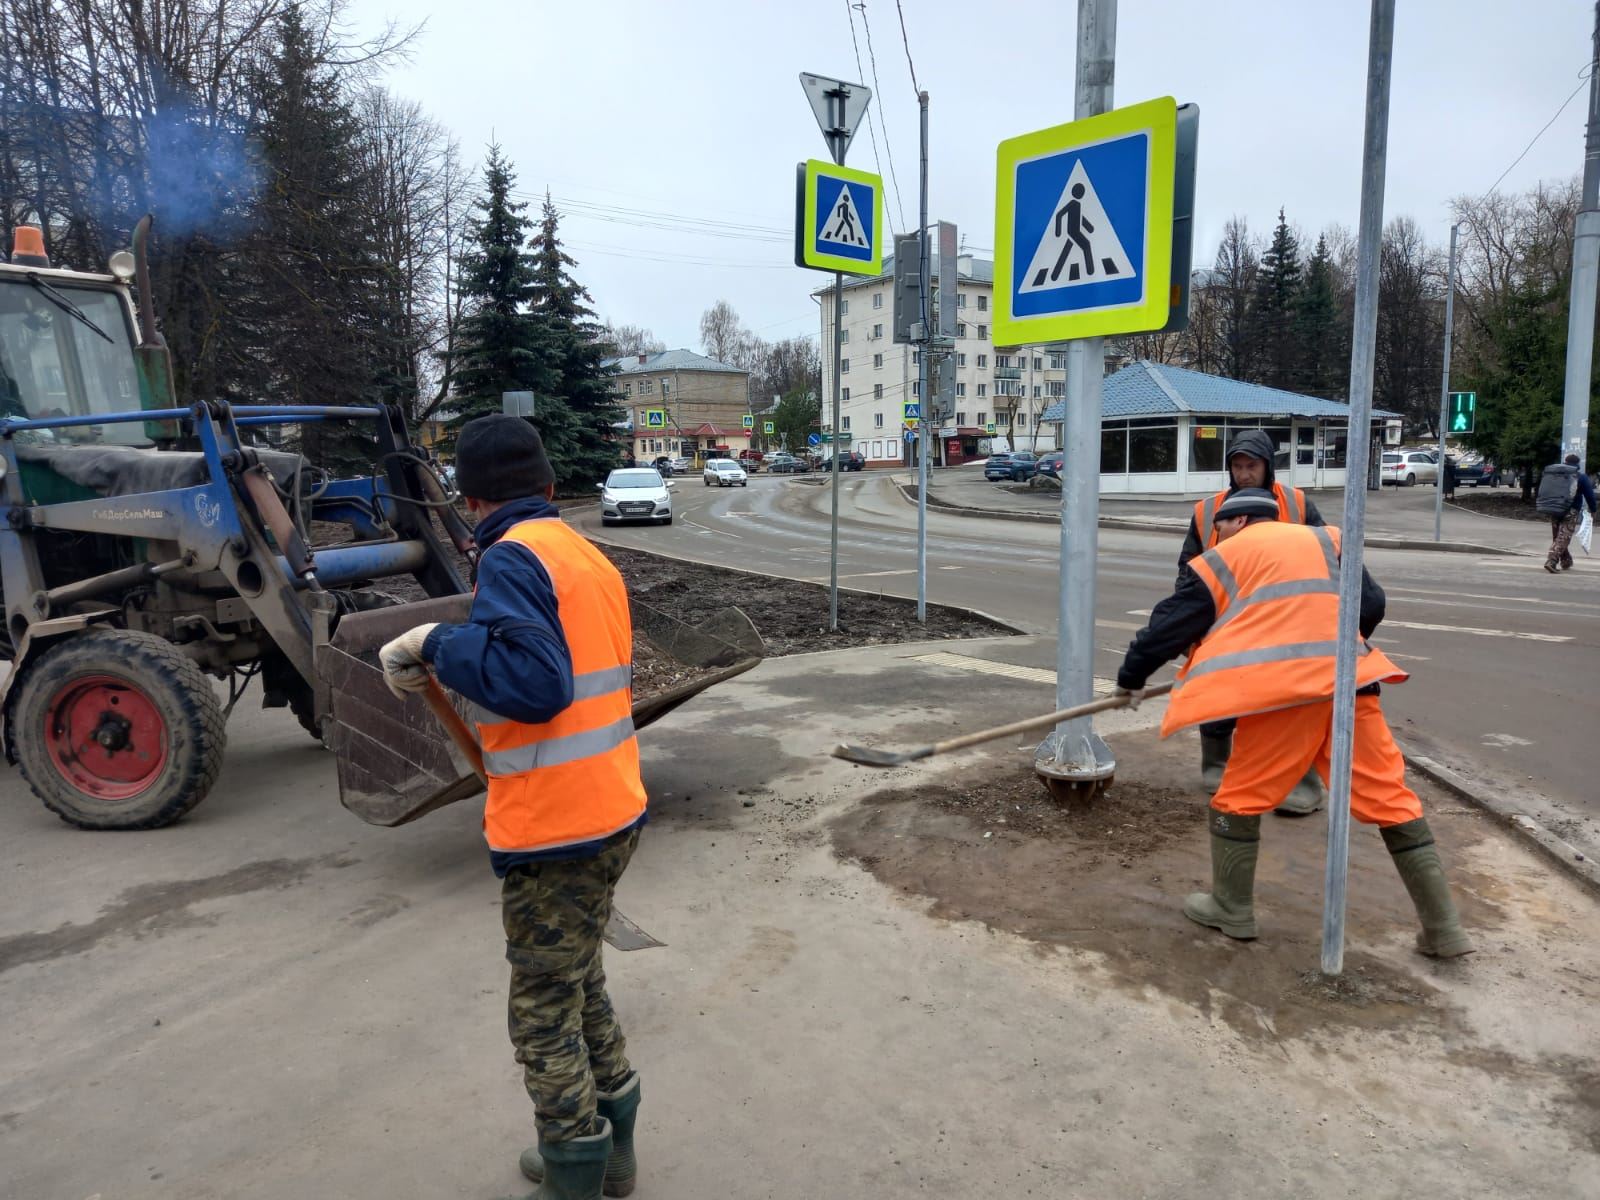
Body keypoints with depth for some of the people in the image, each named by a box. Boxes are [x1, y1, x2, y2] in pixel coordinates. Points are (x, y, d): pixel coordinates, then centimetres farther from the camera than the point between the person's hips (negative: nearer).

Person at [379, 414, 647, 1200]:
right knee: (581, 986, 24)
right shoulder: (592, 558, 10)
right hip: (611, 813, 9)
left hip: (555, 832, -9)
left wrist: (438, 645, -18)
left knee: (544, 1016, 10)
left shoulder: (512, 558, -15)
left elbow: (532, 682, -29)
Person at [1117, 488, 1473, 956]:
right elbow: (1372, 605, 17)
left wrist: (1132, 677, 26)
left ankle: (1231, 909, 19)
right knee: (1391, 799, 11)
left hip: (1282, 688, -4)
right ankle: (1443, 930, 16)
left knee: (1240, 796, 10)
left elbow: (1171, 625, 14)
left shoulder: (1224, 557, 13)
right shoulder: (1326, 540, 22)